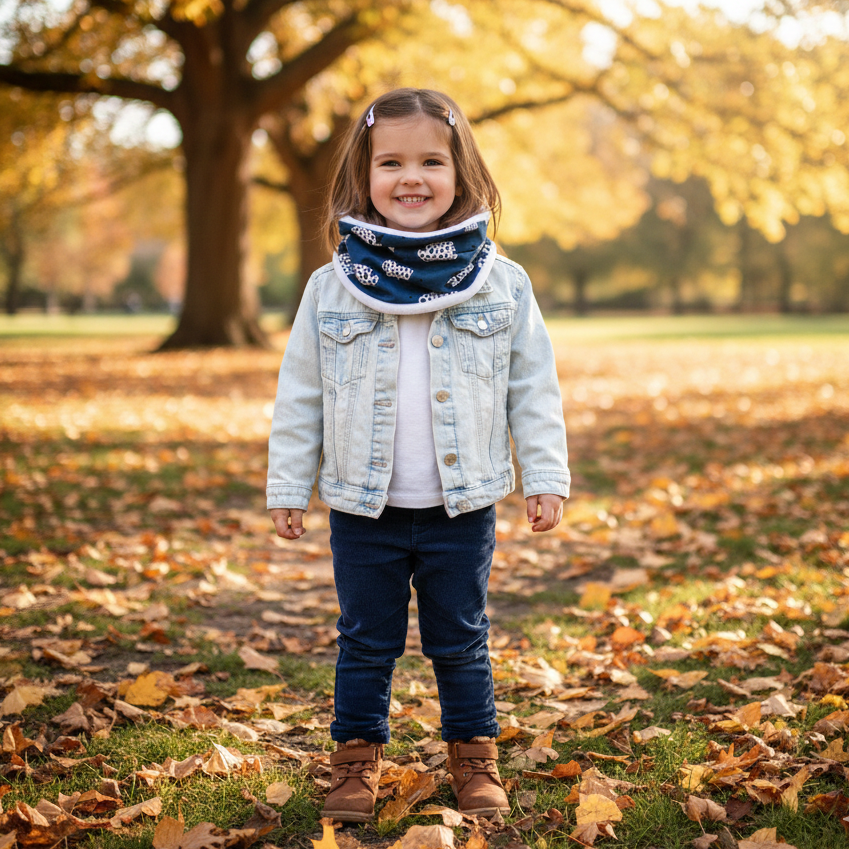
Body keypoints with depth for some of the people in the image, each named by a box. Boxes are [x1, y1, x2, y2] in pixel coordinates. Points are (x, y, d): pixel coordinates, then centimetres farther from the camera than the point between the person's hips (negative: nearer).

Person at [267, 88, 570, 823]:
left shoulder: (501, 286, -2)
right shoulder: (332, 289, -1)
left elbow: (534, 389, 3)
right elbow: (300, 397, 4)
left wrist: (546, 478, 0)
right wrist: (288, 487, 4)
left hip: (463, 508, 0)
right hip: (363, 510, 1)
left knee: (461, 644, 13)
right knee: (366, 645, 12)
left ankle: (475, 757, 29)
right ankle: (357, 757, 28)